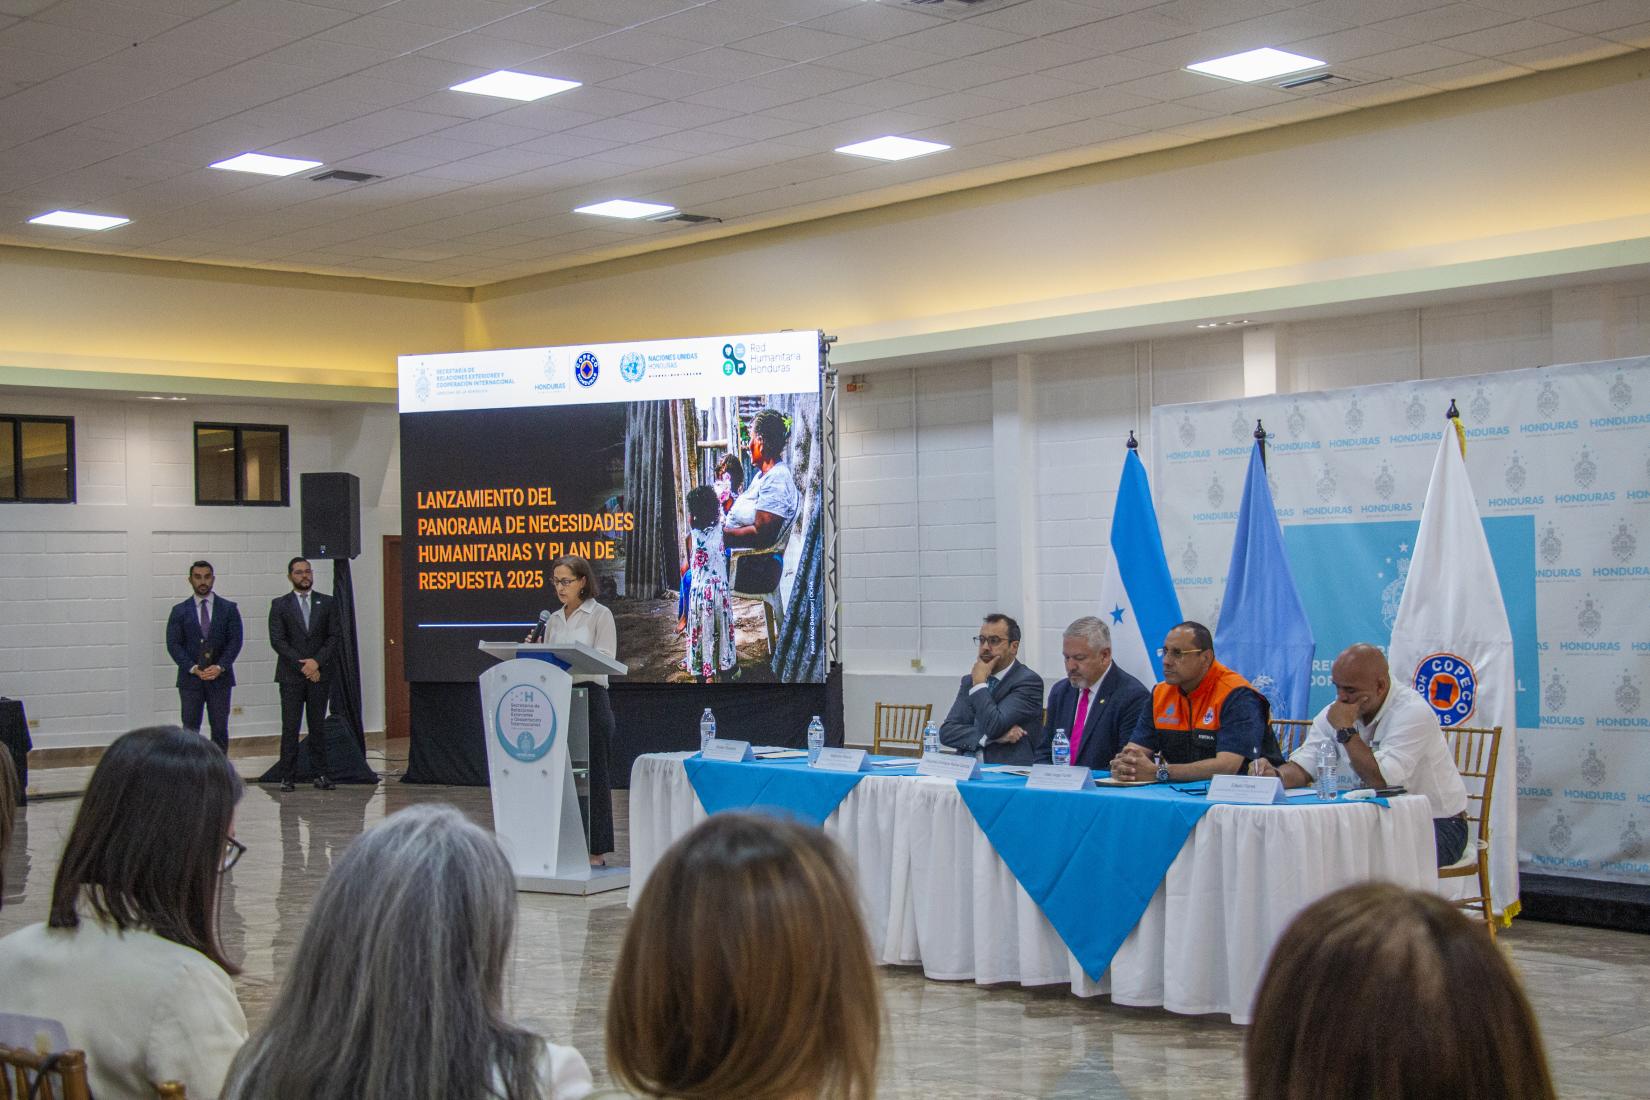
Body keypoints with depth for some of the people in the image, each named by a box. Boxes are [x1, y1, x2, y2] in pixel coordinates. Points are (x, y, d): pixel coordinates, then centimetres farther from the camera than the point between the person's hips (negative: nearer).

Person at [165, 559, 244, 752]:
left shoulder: (229, 609, 6)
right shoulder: (179, 611, 6)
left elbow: (235, 641, 0)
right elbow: (173, 644, 0)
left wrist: (220, 667, -14)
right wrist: (193, 668, -13)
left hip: (220, 677, 0)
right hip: (190, 678, 0)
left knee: (220, 729, 3)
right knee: (190, 729, 0)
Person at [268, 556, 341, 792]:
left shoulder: (326, 603, 9)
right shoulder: (280, 605, 4)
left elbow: (334, 637, 4)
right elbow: (277, 641, -3)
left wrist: (317, 662, -11)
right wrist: (302, 666, -11)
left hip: (320, 674, 1)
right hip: (291, 675, -1)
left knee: (318, 726, 4)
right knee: (290, 727, -2)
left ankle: (321, 775, 7)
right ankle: (287, 776, 1)